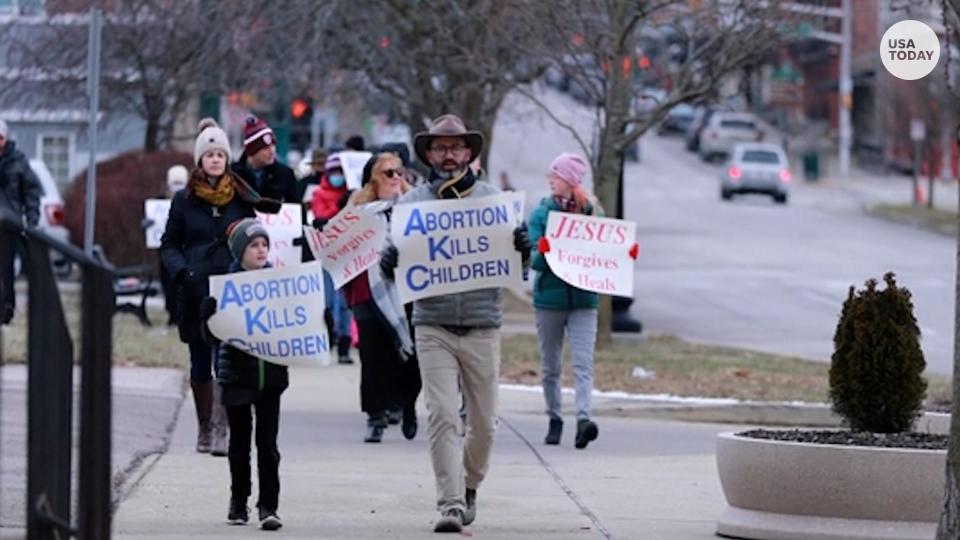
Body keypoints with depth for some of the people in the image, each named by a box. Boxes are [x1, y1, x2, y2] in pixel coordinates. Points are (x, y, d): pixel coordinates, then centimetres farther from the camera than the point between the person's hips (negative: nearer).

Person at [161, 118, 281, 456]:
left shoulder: (242, 197, 6)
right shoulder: (184, 200, 6)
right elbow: (169, 245, 10)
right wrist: (182, 272, -9)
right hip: (196, 292, 1)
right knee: (200, 364, 8)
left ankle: (221, 431, -16)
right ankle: (204, 428, 21)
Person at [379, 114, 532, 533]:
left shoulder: (494, 199, 7)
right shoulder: (411, 203, 5)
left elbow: (516, 265, 7)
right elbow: (394, 256, 4)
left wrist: (523, 249, -16)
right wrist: (389, 264, -20)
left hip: (483, 327, 1)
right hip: (433, 326, -1)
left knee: (484, 422, 7)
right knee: (442, 416, -11)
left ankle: (469, 486, 30)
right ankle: (451, 503, -10)